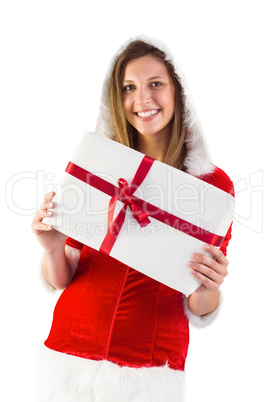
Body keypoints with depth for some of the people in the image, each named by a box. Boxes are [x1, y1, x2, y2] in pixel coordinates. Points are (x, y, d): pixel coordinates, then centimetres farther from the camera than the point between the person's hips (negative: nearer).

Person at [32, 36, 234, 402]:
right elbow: (61, 281, 4)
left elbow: (199, 312, -1)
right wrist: (53, 249, -16)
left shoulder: (213, 183, -6)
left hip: (147, 370, -2)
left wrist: (208, 289, -22)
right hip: (68, 357, 2)